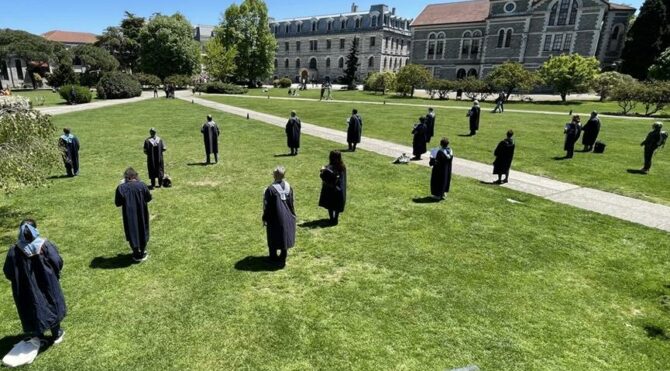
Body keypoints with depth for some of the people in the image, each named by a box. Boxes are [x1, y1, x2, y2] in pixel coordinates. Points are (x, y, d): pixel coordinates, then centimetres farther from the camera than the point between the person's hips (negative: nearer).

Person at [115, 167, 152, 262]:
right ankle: (143, 253, 28)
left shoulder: (121, 188, -13)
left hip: (129, 215, 0)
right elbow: (149, 198, -1)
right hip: (141, 214, 1)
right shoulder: (142, 185, -12)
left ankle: (136, 254, 23)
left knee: (132, 232, 15)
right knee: (142, 231, 17)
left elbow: (117, 203, -5)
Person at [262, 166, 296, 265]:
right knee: (285, 236, 14)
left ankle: (273, 257, 28)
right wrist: (293, 215, 15)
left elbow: (267, 206, -13)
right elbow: (291, 203, 3)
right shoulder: (288, 187, -6)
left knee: (274, 238, 13)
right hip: (286, 217, 4)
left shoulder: (270, 189, -20)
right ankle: (283, 258, 20)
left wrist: (265, 219, -2)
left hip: (274, 218, -4)